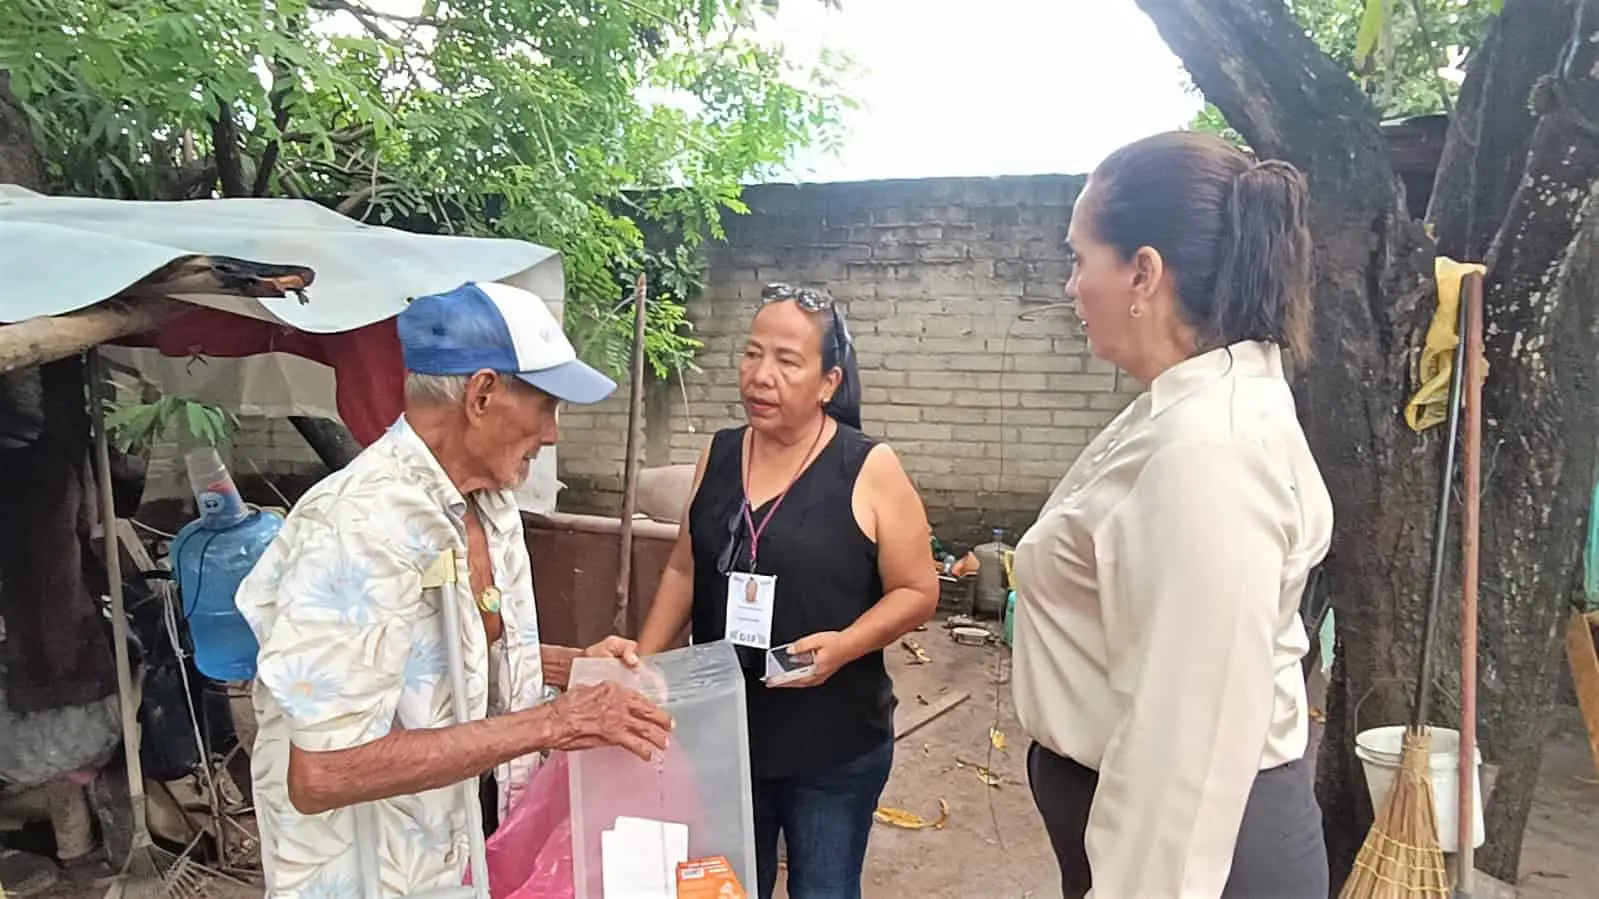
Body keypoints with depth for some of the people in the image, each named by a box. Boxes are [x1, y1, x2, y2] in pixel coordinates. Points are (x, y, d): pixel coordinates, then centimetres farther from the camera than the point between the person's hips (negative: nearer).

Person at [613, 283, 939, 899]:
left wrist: (844, 644, -24)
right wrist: (641, 666, 4)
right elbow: (684, 571, 11)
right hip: (723, 731, 4)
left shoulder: (869, 468, -12)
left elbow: (918, 590, -9)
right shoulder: (718, 456, 2)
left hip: (835, 743, -4)